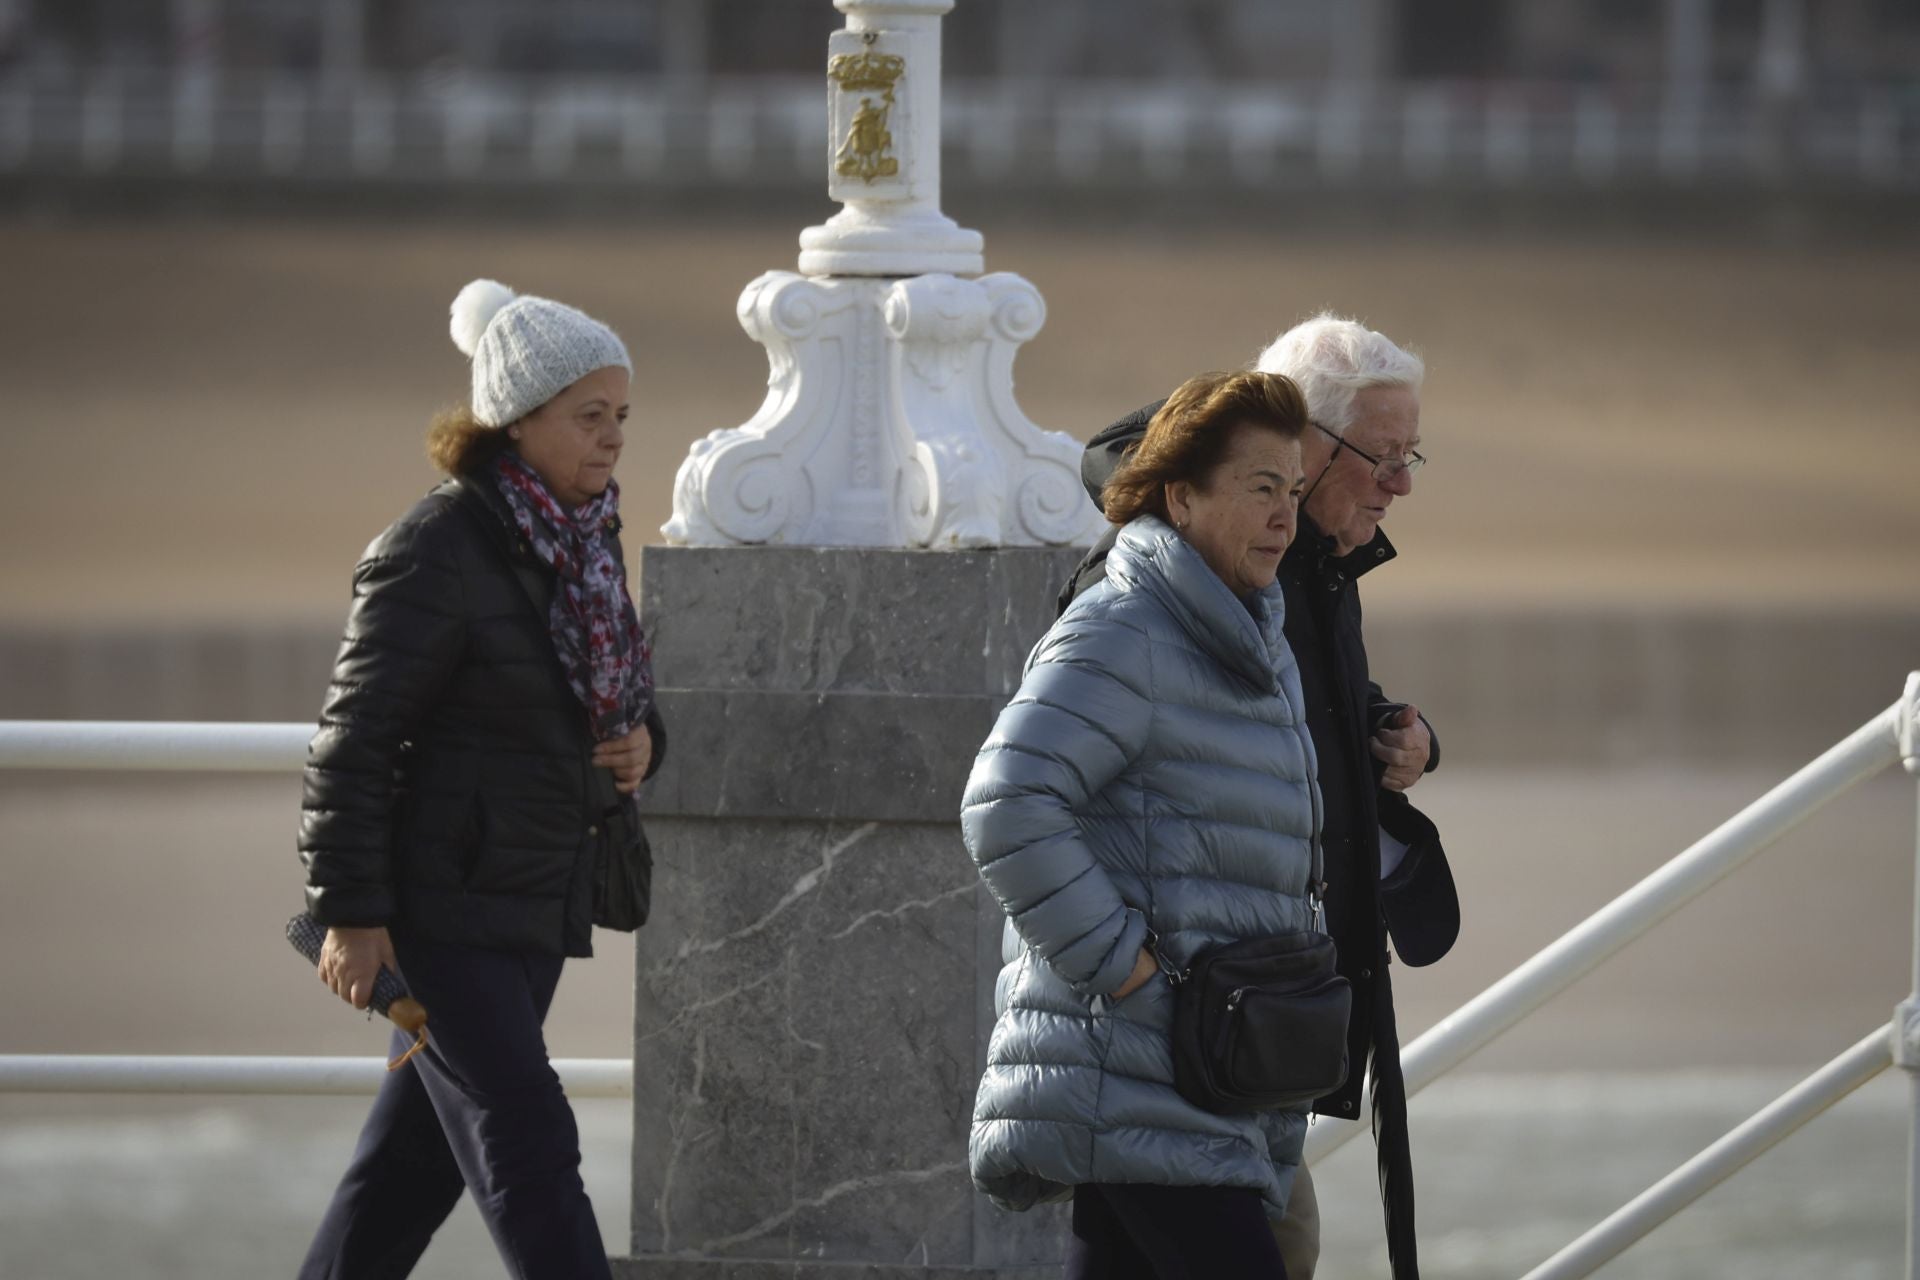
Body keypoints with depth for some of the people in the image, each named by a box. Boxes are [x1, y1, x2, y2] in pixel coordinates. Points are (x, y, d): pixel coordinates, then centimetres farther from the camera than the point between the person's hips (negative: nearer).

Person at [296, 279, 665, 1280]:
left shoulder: (586, 542, 11)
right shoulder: (438, 551, -15)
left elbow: (611, 695, 25)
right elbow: (355, 738, -16)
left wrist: (638, 742, 1)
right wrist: (348, 913, -18)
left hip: (537, 906, 8)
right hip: (444, 906, -8)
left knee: (418, 1158, 13)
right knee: (526, 1149, -9)